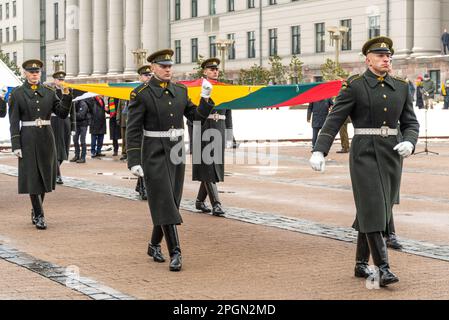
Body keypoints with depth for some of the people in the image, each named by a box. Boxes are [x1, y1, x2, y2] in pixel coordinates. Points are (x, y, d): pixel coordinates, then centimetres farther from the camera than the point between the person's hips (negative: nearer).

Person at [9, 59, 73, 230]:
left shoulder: (49, 92, 8)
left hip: (46, 137, 4)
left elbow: (62, 113, 3)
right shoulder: (17, 94, -1)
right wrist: (16, 145, -9)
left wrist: (66, 96, -12)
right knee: (32, 176, -5)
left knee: (45, 175, 8)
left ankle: (35, 211, 26)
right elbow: (14, 121, -3)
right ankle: (39, 216, 0)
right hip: (28, 138, -3)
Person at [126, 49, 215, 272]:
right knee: (164, 203, -12)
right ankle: (175, 253, -11)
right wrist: (133, 162, -17)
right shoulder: (141, 94, -10)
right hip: (154, 154, -6)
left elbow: (197, 116, 9)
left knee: (171, 203, 10)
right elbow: (133, 130, -11)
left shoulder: (180, 91, 8)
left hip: (176, 153, 6)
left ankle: (154, 245, 28)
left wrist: (206, 97, -8)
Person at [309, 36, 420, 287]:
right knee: (372, 208, -12)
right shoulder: (354, 87, -5)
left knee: (376, 210, 10)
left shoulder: (401, 87, 8)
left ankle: (361, 264, 22)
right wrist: (319, 151, -21)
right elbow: (334, 121, -9)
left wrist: (409, 143, -13)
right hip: (365, 153, -5)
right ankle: (383, 267, -12)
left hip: (392, 154, 5)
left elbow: (411, 123, 9)